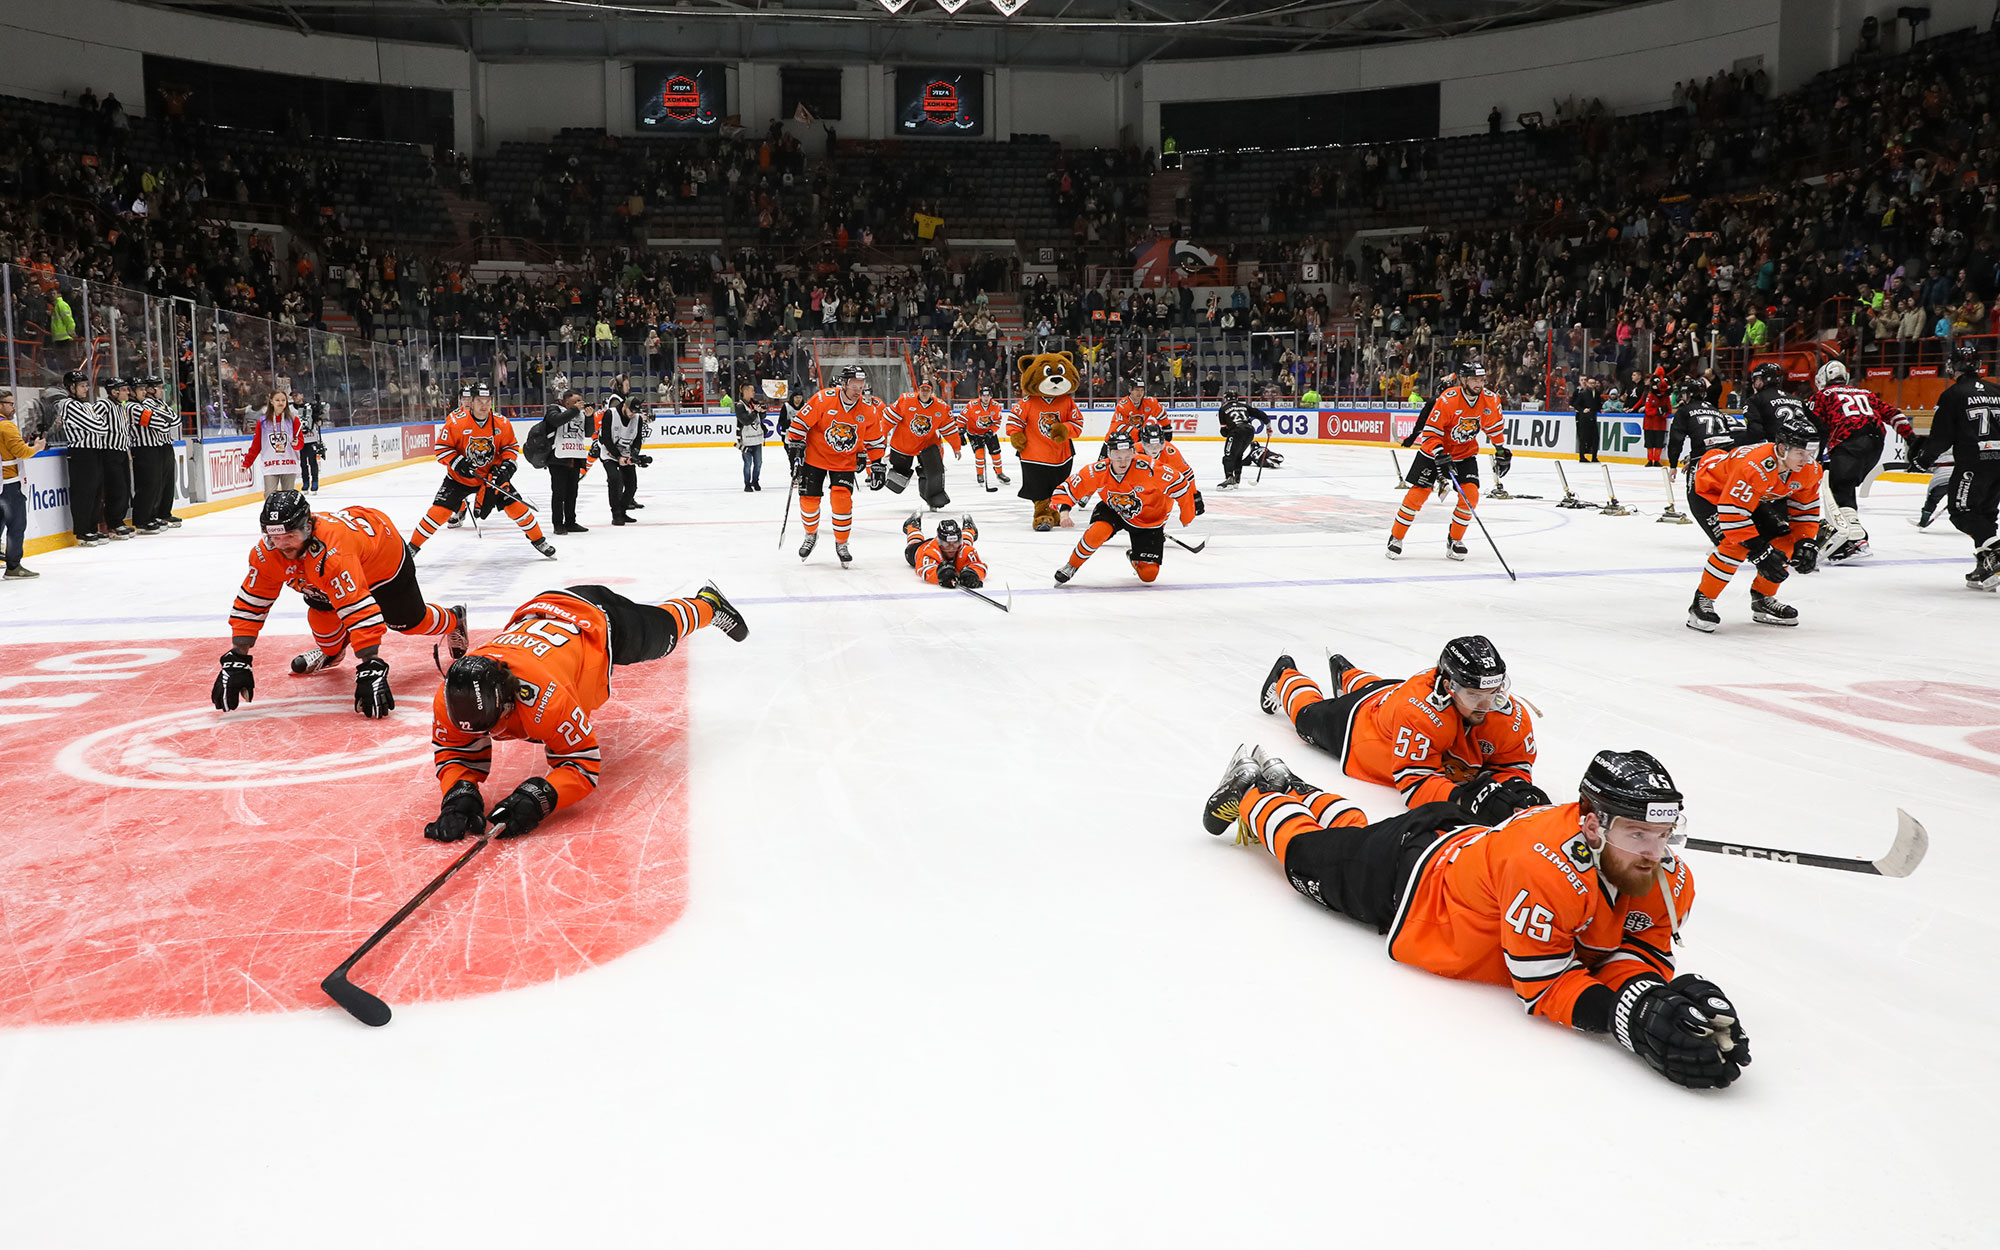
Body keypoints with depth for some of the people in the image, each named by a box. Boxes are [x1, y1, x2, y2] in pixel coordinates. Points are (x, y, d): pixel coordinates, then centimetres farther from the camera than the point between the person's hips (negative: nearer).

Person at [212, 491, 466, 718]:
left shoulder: (332, 552, -48)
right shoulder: (267, 554, -27)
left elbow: (361, 611, -51)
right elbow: (249, 605, -19)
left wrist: (370, 668, -53)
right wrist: (236, 660, -23)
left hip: (384, 552, -6)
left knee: (408, 621, 3)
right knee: (321, 610, -10)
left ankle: (454, 620, 36)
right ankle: (331, 650, 25)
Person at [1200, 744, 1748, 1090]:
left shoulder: (1669, 882, -26)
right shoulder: (1546, 864, -46)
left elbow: (1639, 952, -21)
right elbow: (1541, 987, -39)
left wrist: (1650, 991, -44)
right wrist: (1631, 1017, -53)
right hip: (1410, 879, -6)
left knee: (1354, 831, 34)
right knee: (1312, 851, 24)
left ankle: (1299, 791, 62)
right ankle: (1256, 794, 52)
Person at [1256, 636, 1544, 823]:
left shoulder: (1512, 717, -36)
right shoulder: (1416, 710, -51)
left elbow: (1514, 763, -22)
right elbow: (1414, 782, -49)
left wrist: (1516, 786, -45)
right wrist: (1464, 798, -64)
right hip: (1357, 723, -4)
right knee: (1311, 717, 30)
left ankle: (1346, 673, 72)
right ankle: (1286, 677, 59)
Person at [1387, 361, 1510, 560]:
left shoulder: (1490, 400, -10)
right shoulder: (1447, 400, -26)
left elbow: (1494, 426, 11)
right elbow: (1430, 432, -24)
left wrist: (1501, 451, 11)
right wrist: (1441, 457, -33)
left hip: (1466, 453, 4)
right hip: (1434, 450, -4)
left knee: (1470, 495, -11)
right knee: (1418, 493, -9)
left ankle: (1454, 541, 6)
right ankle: (1395, 538, 5)